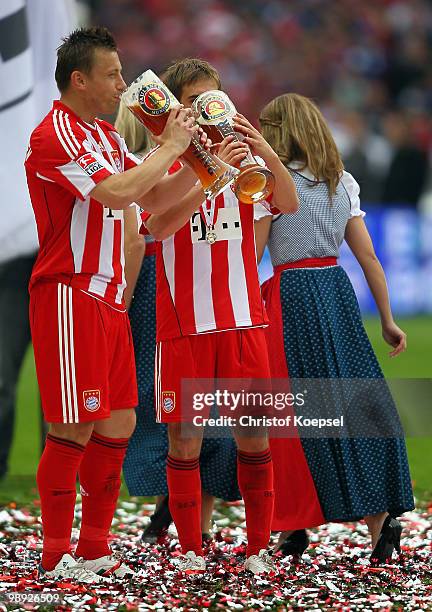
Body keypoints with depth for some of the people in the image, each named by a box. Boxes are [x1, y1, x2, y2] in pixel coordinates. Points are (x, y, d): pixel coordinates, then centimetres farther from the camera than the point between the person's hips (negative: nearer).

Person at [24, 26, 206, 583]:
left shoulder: (106, 136, 18)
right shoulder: (55, 136, -13)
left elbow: (153, 199, 20)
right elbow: (118, 193, -24)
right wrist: (169, 149, -12)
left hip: (107, 297, 9)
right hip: (69, 296, -9)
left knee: (117, 426, 9)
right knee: (74, 429, -7)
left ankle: (93, 550, 16)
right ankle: (55, 558, 0)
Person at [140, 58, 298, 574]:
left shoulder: (241, 159, 7)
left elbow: (289, 204, -7)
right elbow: (159, 226, -19)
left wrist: (265, 151, -24)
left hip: (241, 319, 2)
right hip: (183, 323, -2)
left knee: (254, 434, 2)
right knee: (184, 436, 1)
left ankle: (258, 547, 11)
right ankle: (190, 549, 12)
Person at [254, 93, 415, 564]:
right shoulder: (343, 183, 8)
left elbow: (250, 258, -9)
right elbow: (367, 256, 7)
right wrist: (387, 320, 12)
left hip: (291, 296, -5)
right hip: (337, 291, 5)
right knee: (358, 403, 7)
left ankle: (293, 526, 4)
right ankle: (379, 520, -1)